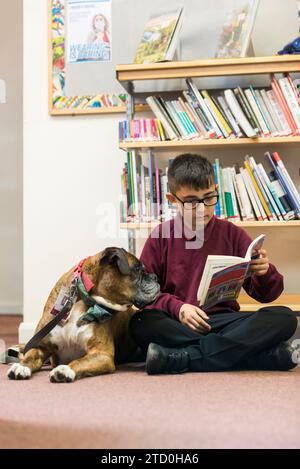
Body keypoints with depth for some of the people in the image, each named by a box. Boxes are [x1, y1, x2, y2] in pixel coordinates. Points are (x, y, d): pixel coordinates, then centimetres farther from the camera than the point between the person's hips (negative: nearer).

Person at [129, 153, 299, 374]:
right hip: (175, 324, -1)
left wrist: (265, 273, -15)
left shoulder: (232, 234, 7)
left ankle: (178, 358, -29)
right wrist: (177, 307, -17)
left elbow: (265, 295, 8)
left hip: (223, 321, 1)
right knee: (140, 324, -34)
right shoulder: (161, 237, 5)